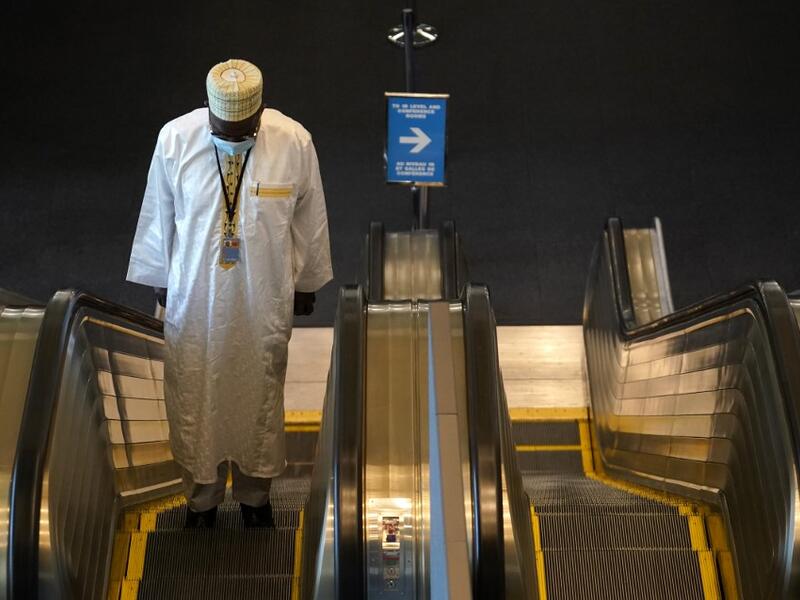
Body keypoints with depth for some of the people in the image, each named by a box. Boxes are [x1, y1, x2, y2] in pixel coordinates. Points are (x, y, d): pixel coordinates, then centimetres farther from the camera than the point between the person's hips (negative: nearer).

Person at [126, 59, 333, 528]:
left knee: (259, 396, 15)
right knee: (195, 399, 13)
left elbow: (309, 220, -2)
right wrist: (161, 280, 8)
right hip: (194, 296, 1)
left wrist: (307, 283, 7)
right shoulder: (175, 138, -13)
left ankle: (256, 494, 39)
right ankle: (202, 496, 38)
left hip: (264, 297, 0)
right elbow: (158, 216, 0)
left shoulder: (294, 142, -14)